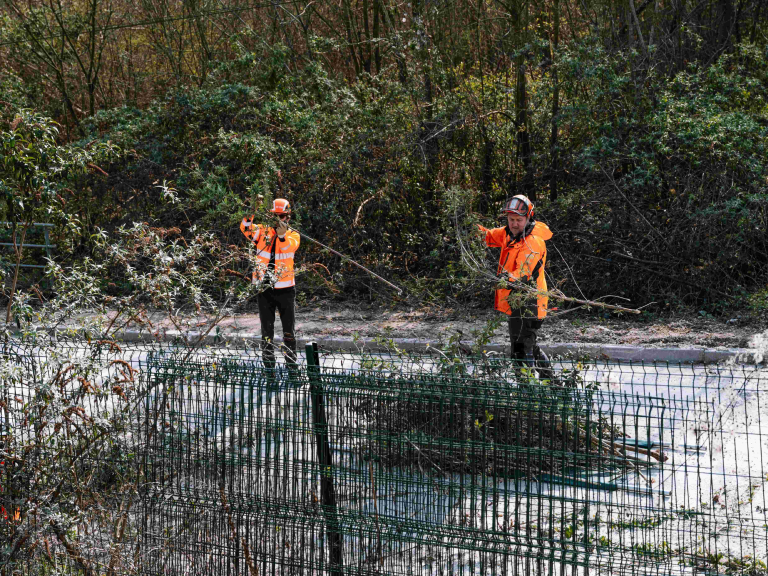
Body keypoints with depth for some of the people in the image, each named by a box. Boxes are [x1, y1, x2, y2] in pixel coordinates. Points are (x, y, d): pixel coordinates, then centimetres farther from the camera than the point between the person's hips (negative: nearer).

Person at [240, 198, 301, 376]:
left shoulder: (293, 235, 1)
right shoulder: (263, 231, 3)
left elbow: (290, 246, -22)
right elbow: (246, 229, -16)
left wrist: (282, 236, -44)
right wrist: (250, 216, -37)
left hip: (285, 288, -1)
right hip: (265, 289, 1)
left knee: (289, 330, 3)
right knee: (267, 331, 6)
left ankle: (291, 365, 11)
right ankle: (268, 366, 12)